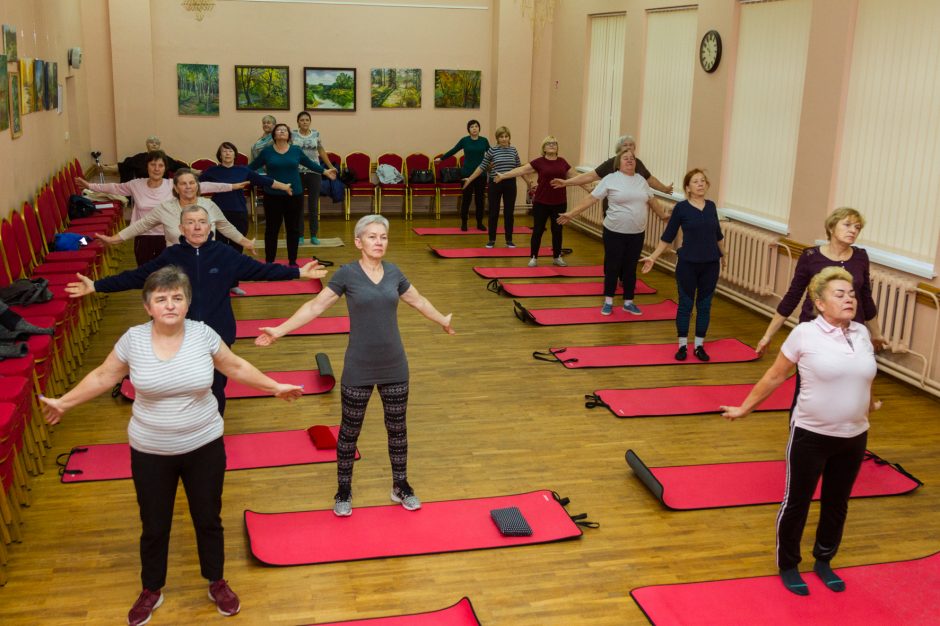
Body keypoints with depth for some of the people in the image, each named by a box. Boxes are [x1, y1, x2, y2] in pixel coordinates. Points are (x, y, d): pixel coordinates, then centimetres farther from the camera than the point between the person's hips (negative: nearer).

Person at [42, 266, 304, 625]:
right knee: (154, 527, 15)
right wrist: (65, 402, 6)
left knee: (208, 520, 16)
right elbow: (103, 376, 3)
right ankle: (151, 591, 40)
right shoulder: (133, 339, -12)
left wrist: (274, 387, 4)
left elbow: (236, 367, 2)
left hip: (204, 447, 0)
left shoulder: (203, 334, -13)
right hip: (150, 453, 0)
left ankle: (217, 583, 39)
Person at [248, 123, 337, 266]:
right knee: (272, 229, 4)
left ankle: (292, 261, 19)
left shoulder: (296, 150, 3)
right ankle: (269, 261, 14)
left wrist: (325, 171, 20)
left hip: (295, 195, 1)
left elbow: (310, 164, 17)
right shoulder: (267, 151, 0)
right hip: (273, 196, -1)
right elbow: (251, 167, 9)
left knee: (293, 229, 8)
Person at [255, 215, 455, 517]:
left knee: (397, 427, 14)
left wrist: (443, 320, 32)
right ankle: (343, 491, 26)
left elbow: (418, 301, 18)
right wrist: (279, 331, -13)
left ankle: (400, 486, 32)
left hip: (395, 368, 3)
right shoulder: (347, 274, -9)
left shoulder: (394, 273, 2)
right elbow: (315, 306, -7)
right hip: (359, 370, -3)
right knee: (350, 430, 10)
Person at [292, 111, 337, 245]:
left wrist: (331, 166, 19)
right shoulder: (292, 135, 1)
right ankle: (300, 235, 12)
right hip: (297, 173, -1)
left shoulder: (316, 134, 6)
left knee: (314, 204, 3)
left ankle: (314, 235, 11)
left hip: (314, 172, 1)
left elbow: (322, 152, 15)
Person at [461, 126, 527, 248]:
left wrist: (527, 181, 21)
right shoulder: (492, 150, -3)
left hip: (510, 184, 2)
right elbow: (482, 167, 0)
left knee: (509, 212, 6)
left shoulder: (513, 151, 5)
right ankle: (492, 239, 15)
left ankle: (509, 240, 16)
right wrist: (470, 179, -5)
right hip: (495, 184, -2)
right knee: (494, 212, 5)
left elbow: (519, 168, 15)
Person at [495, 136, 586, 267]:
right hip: (541, 202, -2)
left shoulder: (562, 162, 6)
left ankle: (557, 257, 23)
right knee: (538, 230, 3)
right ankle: (534, 257, 14)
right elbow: (521, 170, -6)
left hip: (559, 203, 3)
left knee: (557, 230, 10)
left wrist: (588, 189, 13)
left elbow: (575, 176, 12)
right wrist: (503, 176, -12)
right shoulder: (539, 162, -3)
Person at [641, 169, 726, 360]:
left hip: (710, 264, 3)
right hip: (688, 264, -3)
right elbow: (668, 236, -3)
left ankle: (699, 346, 20)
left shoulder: (711, 206, 3)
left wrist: (723, 254, 28)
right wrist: (653, 256, -7)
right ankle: (682, 345, 18)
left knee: (704, 305, 9)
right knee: (685, 304, 5)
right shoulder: (681, 208, -8)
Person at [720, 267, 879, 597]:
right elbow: (775, 376, -5)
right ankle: (788, 565, 27)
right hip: (810, 435, -5)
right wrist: (745, 408, -1)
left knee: (837, 503, 17)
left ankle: (824, 562, 37)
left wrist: (868, 405, 35)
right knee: (797, 502, 9)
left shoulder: (861, 333, 1)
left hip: (853, 437, 5)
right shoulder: (805, 334, -14)